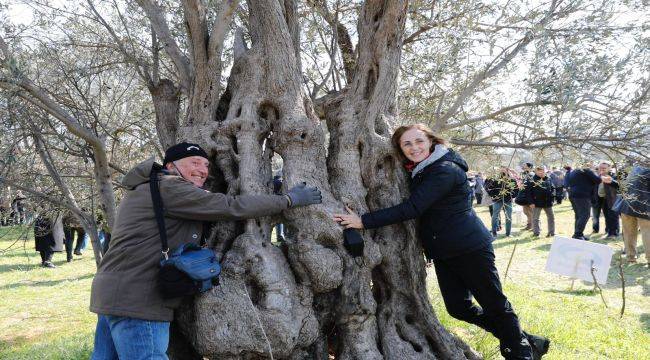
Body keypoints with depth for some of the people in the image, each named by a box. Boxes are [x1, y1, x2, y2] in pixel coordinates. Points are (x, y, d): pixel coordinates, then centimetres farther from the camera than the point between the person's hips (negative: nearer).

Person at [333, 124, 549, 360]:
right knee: (458, 307, 10)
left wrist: (364, 221, -28)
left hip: (470, 248, -9)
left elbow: (411, 209, -28)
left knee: (494, 303, 3)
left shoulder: (445, 171, -21)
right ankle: (524, 340, 27)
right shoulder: (418, 171, 8)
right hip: (443, 252, 9)